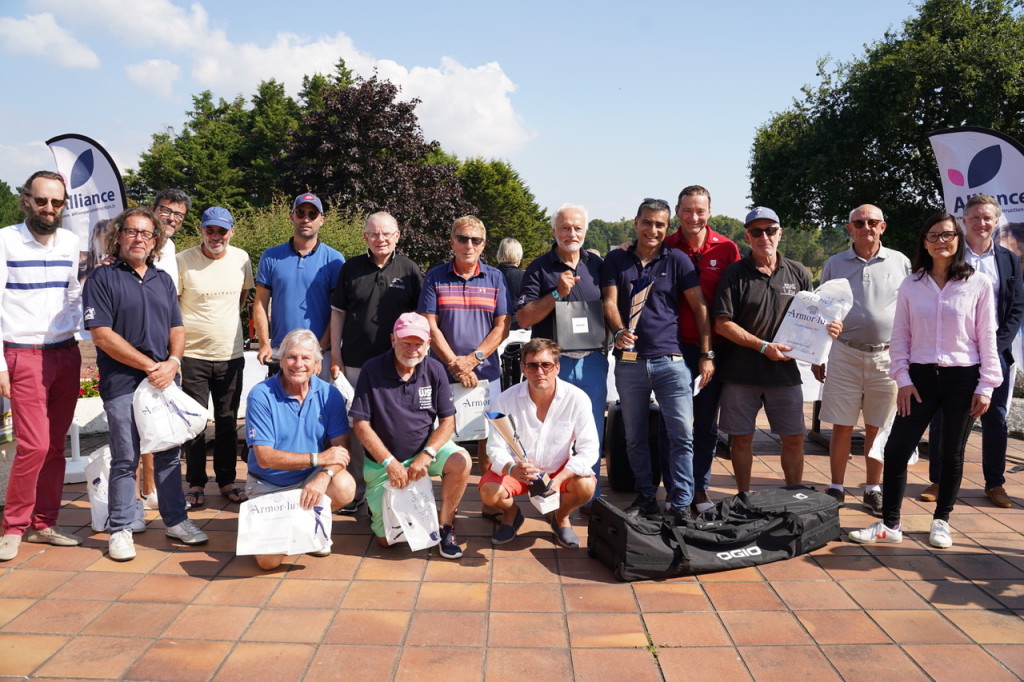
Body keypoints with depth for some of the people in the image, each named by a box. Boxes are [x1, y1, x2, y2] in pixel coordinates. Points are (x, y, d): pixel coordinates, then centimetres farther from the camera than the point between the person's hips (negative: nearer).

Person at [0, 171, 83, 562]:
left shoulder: (70, 242, 8)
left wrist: (78, 329, 5)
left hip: (66, 354, 5)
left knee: (56, 445, 8)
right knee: (34, 445, -9)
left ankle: (43, 523, 20)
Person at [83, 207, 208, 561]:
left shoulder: (163, 280, 14)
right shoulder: (102, 278, -3)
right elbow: (102, 335, -10)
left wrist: (172, 362, -7)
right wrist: (150, 366, -13)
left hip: (164, 380, 5)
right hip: (122, 383, -4)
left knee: (169, 454, 11)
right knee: (125, 459, 2)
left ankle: (175, 519, 23)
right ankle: (120, 529, 16)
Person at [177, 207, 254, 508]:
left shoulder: (241, 258, 3)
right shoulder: (183, 260, -7)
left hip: (230, 354, 3)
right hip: (193, 355, -3)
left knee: (228, 423, 12)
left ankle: (227, 480, 24)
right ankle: (195, 484, 19)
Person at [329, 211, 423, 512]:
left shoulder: (409, 270, 3)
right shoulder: (350, 268, 5)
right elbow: (337, 313, 8)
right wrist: (335, 357, 3)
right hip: (355, 362, 1)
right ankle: (355, 490, 20)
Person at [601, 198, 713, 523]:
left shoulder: (677, 260, 4)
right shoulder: (616, 260, 7)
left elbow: (699, 306, 3)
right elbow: (609, 301, -2)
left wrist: (706, 354, -2)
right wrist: (618, 331, -23)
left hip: (670, 359, -1)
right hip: (629, 361, 2)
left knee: (682, 433, -6)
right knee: (634, 436, 11)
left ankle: (681, 505, 4)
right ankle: (645, 496, 25)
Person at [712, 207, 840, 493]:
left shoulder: (798, 273, 8)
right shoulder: (735, 273, -2)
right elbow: (722, 324, -8)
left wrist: (828, 328, -6)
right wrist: (763, 346, -15)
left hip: (785, 372, 3)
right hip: (741, 372, -2)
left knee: (794, 439, 7)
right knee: (742, 438, 7)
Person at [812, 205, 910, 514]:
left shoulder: (900, 262, 5)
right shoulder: (835, 264, 6)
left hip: (887, 356, 0)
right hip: (844, 354, 0)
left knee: (877, 428, 8)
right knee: (842, 427, 3)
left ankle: (873, 490, 21)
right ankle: (836, 489, 15)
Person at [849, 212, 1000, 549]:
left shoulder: (978, 284, -2)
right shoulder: (911, 285, 3)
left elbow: (987, 338, -2)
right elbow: (900, 336, 4)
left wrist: (986, 386, -5)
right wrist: (903, 380, -2)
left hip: (963, 379, -1)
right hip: (920, 378, 2)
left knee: (951, 455, 9)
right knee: (895, 450, -2)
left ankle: (941, 521, 27)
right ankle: (890, 524, 9)